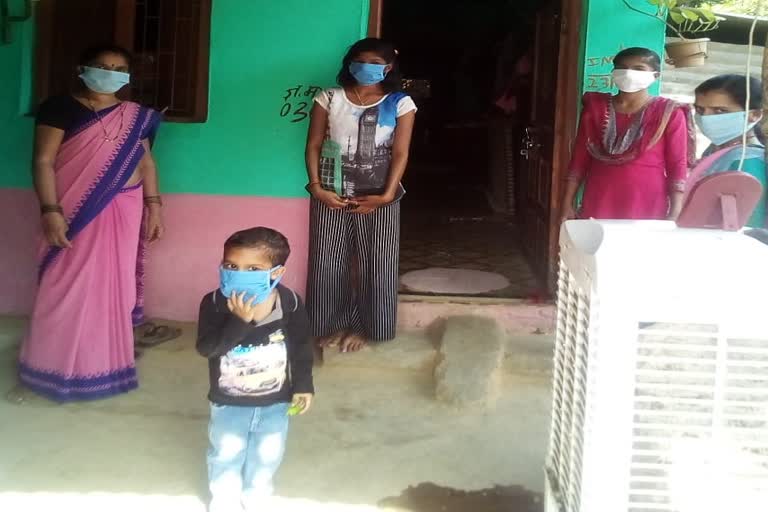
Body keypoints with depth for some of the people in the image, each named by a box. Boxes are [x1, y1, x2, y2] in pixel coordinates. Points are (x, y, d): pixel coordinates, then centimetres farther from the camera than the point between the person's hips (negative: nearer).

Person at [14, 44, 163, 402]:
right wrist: (51, 211, -18)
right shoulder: (60, 108, -4)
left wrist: (153, 205, 5)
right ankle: (57, 369, 11)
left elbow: (145, 161, 14)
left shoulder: (135, 116, 10)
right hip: (75, 213, -4)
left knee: (114, 286, 7)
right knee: (68, 287, 0)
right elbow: (44, 162, -9)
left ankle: (106, 364, 18)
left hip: (122, 212, 4)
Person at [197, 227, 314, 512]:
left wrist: (303, 384, -1)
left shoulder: (290, 303, -16)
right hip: (228, 402, -1)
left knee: (267, 454, 18)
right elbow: (206, 348, -29)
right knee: (226, 453, 17)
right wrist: (238, 322, -40)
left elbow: (301, 347, -3)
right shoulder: (215, 303, -22)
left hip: (275, 401, 1)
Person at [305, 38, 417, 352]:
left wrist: (386, 195, -15)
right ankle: (333, 324, 20)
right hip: (331, 194, 1)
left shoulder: (400, 103, 0)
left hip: (377, 197, -1)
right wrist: (316, 186, -10)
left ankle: (361, 327, 17)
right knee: (328, 262, 5)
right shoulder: (329, 99, 3)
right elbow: (314, 145, 3)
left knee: (374, 264, 3)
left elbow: (400, 153, -5)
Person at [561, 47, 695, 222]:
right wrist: (568, 203, 4)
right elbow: (580, 158, 9)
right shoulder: (595, 107, 7)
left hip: (646, 208, -2)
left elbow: (678, 167, -3)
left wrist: (674, 215, -10)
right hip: (597, 205, 2)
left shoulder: (669, 113, -1)